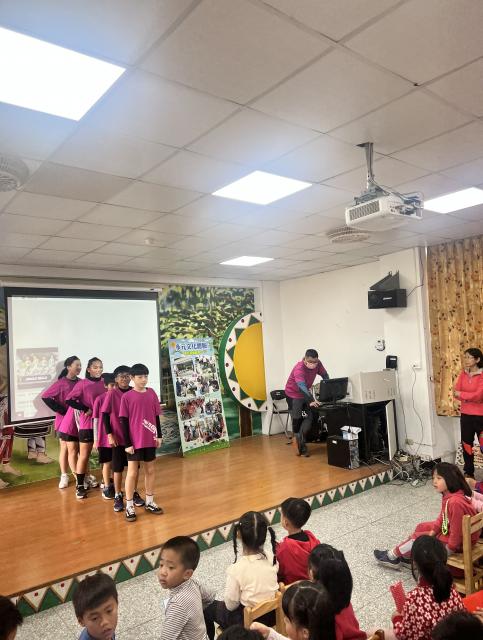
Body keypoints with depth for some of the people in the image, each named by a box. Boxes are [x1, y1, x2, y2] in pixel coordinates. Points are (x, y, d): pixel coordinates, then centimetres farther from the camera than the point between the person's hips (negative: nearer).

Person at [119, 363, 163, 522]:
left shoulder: (151, 393, 2)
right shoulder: (127, 397, -8)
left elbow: (156, 416, 9)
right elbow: (124, 421, -7)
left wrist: (159, 435, 7)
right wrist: (127, 443, -9)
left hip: (150, 439, 4)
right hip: (134, 441, -4)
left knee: (150, 470, 13)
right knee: (132, 472, 4)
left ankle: (149, 502, 27)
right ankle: (129, 506, 16)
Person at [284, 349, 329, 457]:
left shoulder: (318, 364, -14)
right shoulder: (299, 368, -33)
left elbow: (325, 376, -3)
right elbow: (302, 387, -43)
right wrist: (311, 401, -54)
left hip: (306, 394, 6)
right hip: (293, 394, -6)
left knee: (308, 419, -2)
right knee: (297, 420, -6)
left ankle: (300, 444, 12)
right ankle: (301, 447, 5)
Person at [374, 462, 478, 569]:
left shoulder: (456, 502, -35)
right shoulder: (448, 494, -3)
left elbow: (457, 532, -29)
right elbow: (442, 517, 8)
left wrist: (447, 551, -18)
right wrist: (432, 532, 1)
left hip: (459, 541, -9)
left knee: (417, 537, -3)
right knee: (422, 527, 16)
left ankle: (393, 556, 16)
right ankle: (407, 557, 24)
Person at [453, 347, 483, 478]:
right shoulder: (463, 374, 6)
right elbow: (456, 392, 0)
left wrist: (461, 394, -14)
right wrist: (471, 397, -16)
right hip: (466, 415, 6)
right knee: (466, 444, 13)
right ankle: (468, 472, 27)